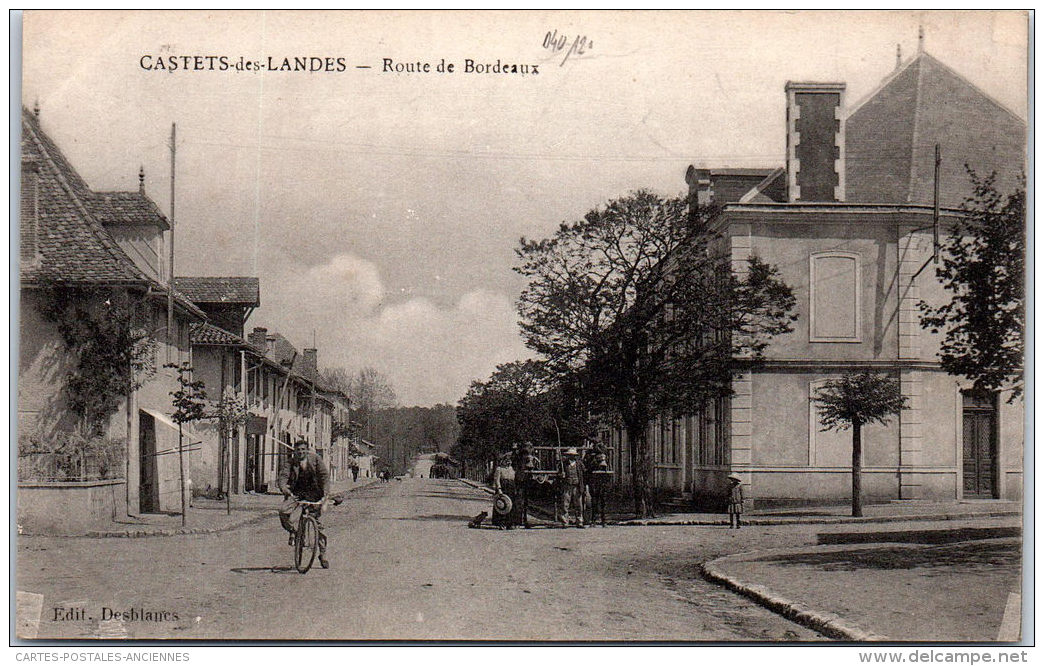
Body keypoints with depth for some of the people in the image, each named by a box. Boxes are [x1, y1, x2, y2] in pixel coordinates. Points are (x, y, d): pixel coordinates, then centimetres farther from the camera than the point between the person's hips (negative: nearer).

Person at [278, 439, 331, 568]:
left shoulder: (315, 459, -1)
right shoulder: (290, 463, 0)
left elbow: (324, 475, -8)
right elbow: (283, 475, -15)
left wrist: (325, 494, -20)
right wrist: (283, 487, -38)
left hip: (313, 493, -1)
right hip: (295, 493, 1)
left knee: (317, 522, -5)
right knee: (283, 511, -25)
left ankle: (323, 553, 8)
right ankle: (292, 532, 6)